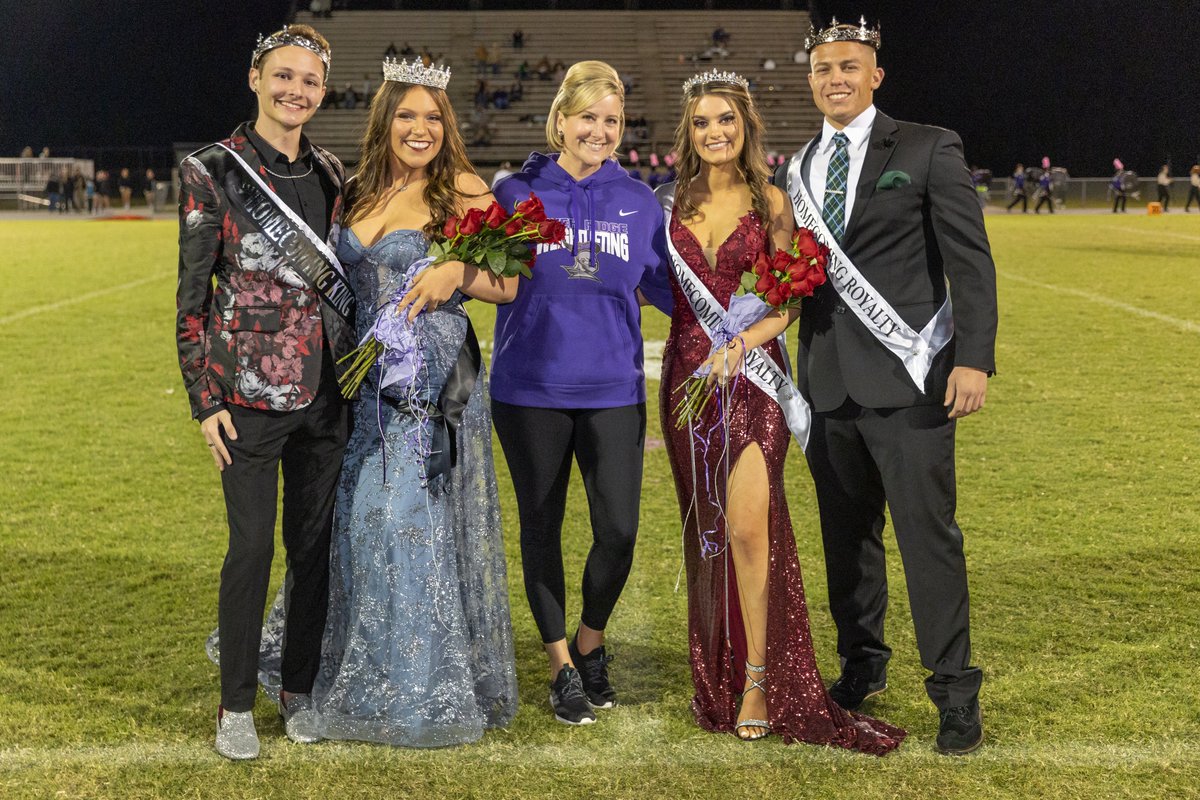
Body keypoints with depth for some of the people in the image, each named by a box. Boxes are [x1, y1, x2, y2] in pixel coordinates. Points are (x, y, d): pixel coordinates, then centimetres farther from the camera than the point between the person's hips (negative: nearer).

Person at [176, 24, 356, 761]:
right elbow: (193, 295, -4)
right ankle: (237, 704, 16)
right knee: (253, 546, 0)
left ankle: (300, 690, 25)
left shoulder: (331, 174, 9)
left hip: (327, 389, 4)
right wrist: (204, 398, -8)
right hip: (251, 390, -4)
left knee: (315, 541, 10)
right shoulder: (214, 173, -4)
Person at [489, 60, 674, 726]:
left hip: (613, 389, 1)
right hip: (531, 388, -1)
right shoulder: (516, 194, 1)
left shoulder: (638, 202, 7)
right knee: (541, 527, 8)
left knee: (618, 530, -5)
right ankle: (563, 668, 24)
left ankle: (591, 643, 23)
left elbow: (666, 288, 9)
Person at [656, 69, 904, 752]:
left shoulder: (770, 201, 2)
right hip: (688, 374, 3)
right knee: (705, 527, 8)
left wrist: (742, 343, -16)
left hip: (754, 373, -3)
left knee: (747, 524, -14)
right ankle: (716, 674, 21)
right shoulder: (670, 202, 9)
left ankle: (760, 680, -4)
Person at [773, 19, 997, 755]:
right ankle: (862, 665, 29)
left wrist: (974, 357, -15)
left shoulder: (929, 149, -1)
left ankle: (955, 692, 5)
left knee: (929, 536, -5)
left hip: (905, 378, -5)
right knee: (847, 534, 13)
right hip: (827, 383, 5)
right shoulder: (797, 169, 14)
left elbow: (970, 260, -6)